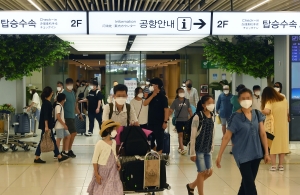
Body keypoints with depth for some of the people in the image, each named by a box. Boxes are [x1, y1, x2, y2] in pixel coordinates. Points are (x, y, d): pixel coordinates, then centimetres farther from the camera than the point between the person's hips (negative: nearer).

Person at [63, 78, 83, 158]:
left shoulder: (73, 92, 13)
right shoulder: (64, 93, -11)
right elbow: (61, 105, -15)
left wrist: (79, 113, 22)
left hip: (72, 116, 8)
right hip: (67, 116, -8)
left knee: (68, 135, 11)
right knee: (73, 133, -11)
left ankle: (67, 150, 18)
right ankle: (69, 150, -1)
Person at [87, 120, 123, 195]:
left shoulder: (114, 142, 1)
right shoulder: (100, 143, -19)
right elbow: (94, 160, -14)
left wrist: (117, 163, -3)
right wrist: (96, 174, -15)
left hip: (113, 170, 6)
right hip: (103, 170, -6)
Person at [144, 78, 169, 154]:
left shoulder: (162, 96, -8)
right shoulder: (150, 95, 9)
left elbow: (166, 109, -11)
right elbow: (145, 104, -6)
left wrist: (165, 121, -18)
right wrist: (152, 95, -12)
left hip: (159, 122, -6)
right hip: (150, 122, 6)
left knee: (159, 139, 0)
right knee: (150, 139, 12)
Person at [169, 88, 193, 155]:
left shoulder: (187, 101, 4)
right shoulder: (175, 101, -6)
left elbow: (189, 110, 8)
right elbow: (171, 111, -10)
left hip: (186, 120, 4)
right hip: (179, 120, -4)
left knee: (184, 134, 11)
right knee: (180, 134, -5)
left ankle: (180, 147, 25)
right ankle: (182, 149, -6)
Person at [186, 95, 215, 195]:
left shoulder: (212, 117, 5)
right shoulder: (197, 117, -15)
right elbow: (193, 136, -14)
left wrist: (212, 148, 12)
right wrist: (192, 153, -15)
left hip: (207, 150, 7)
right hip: (199, 150, -7)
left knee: (209, 172, 9)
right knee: (202, 172, -1)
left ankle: (191, 186, 30)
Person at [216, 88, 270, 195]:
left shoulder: (257, 114, 1)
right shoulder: (236, 117, -13)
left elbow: (263, 134, 6)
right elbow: (226, 137, -10)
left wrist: (266, 152, 4)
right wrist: (219, 156, -10)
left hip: (256, 154, 5)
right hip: (243, 155, -5)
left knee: (246, 183, 16)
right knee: (250, 186, -5)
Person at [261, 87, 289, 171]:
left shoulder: (270, 102, -15)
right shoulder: (284, 100, 2)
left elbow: (266, 111, -34)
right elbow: (287, 113, 10)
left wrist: (262, 111, -15)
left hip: (273, 127, -4)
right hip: (283, 126, 4)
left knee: (273, 145, 5)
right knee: (282, 144, 10)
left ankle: (273, 166, 5)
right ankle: (281, 165, 13)